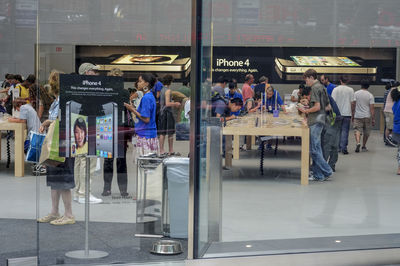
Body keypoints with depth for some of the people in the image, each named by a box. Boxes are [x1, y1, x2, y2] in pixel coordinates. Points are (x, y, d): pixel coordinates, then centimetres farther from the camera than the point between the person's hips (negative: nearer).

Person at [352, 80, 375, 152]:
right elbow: (372, 108, -6)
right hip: (367, 116, 0)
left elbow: (353, 104, 1)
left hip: (357, 116, 0)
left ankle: (358, 142, -28)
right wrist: (373, 119, -3)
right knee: (366, 132, 14)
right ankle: (364, 146, 22)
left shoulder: (356, 93, 0)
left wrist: (352, 115, 11)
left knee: (357, 130, -2)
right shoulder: (370, 95, -3)